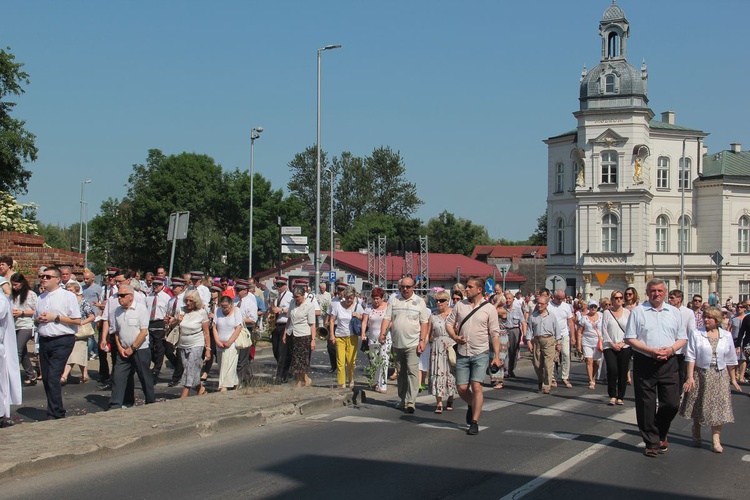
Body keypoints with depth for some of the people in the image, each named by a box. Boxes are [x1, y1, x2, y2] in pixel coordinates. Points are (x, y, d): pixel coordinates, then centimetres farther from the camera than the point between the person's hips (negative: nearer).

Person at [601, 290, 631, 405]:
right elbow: (604, 330, 2)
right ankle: (612, 396, -4)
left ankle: (620, 397, 10)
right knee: (612, 370, -15)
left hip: (624, 347, 2)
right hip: (609, 347, -1)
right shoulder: (606, 313, 4)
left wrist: (622, 343, -6)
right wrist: (612, 344, -7)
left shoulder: (627, 312, 7)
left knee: (623, 372, 1)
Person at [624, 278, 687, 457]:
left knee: (672, 403, 0)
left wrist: (671, 349, -8)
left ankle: (661, 434, 26)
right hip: (644, 363, -2)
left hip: (668, 363, 2)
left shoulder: (674, 312, 12)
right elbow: (630, 338, -1)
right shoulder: (638, 312, 2)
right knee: (646, 405, 2)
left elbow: (682, 338, 13)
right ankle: (651, 442, 14)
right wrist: (650, 350, -14)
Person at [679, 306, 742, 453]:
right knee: (698, 406, 8)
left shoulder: (726, 336, 3)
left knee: (719, 407, -3)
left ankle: (716, 439, 2)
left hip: (720, 376, 1)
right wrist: (690, 377, -14)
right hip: (700, 374, -1)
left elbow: (730, 360, 9)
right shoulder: (696, 334, -5)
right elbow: (691, 357, -8)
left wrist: (733, 379, 10)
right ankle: (696, 435, 26)